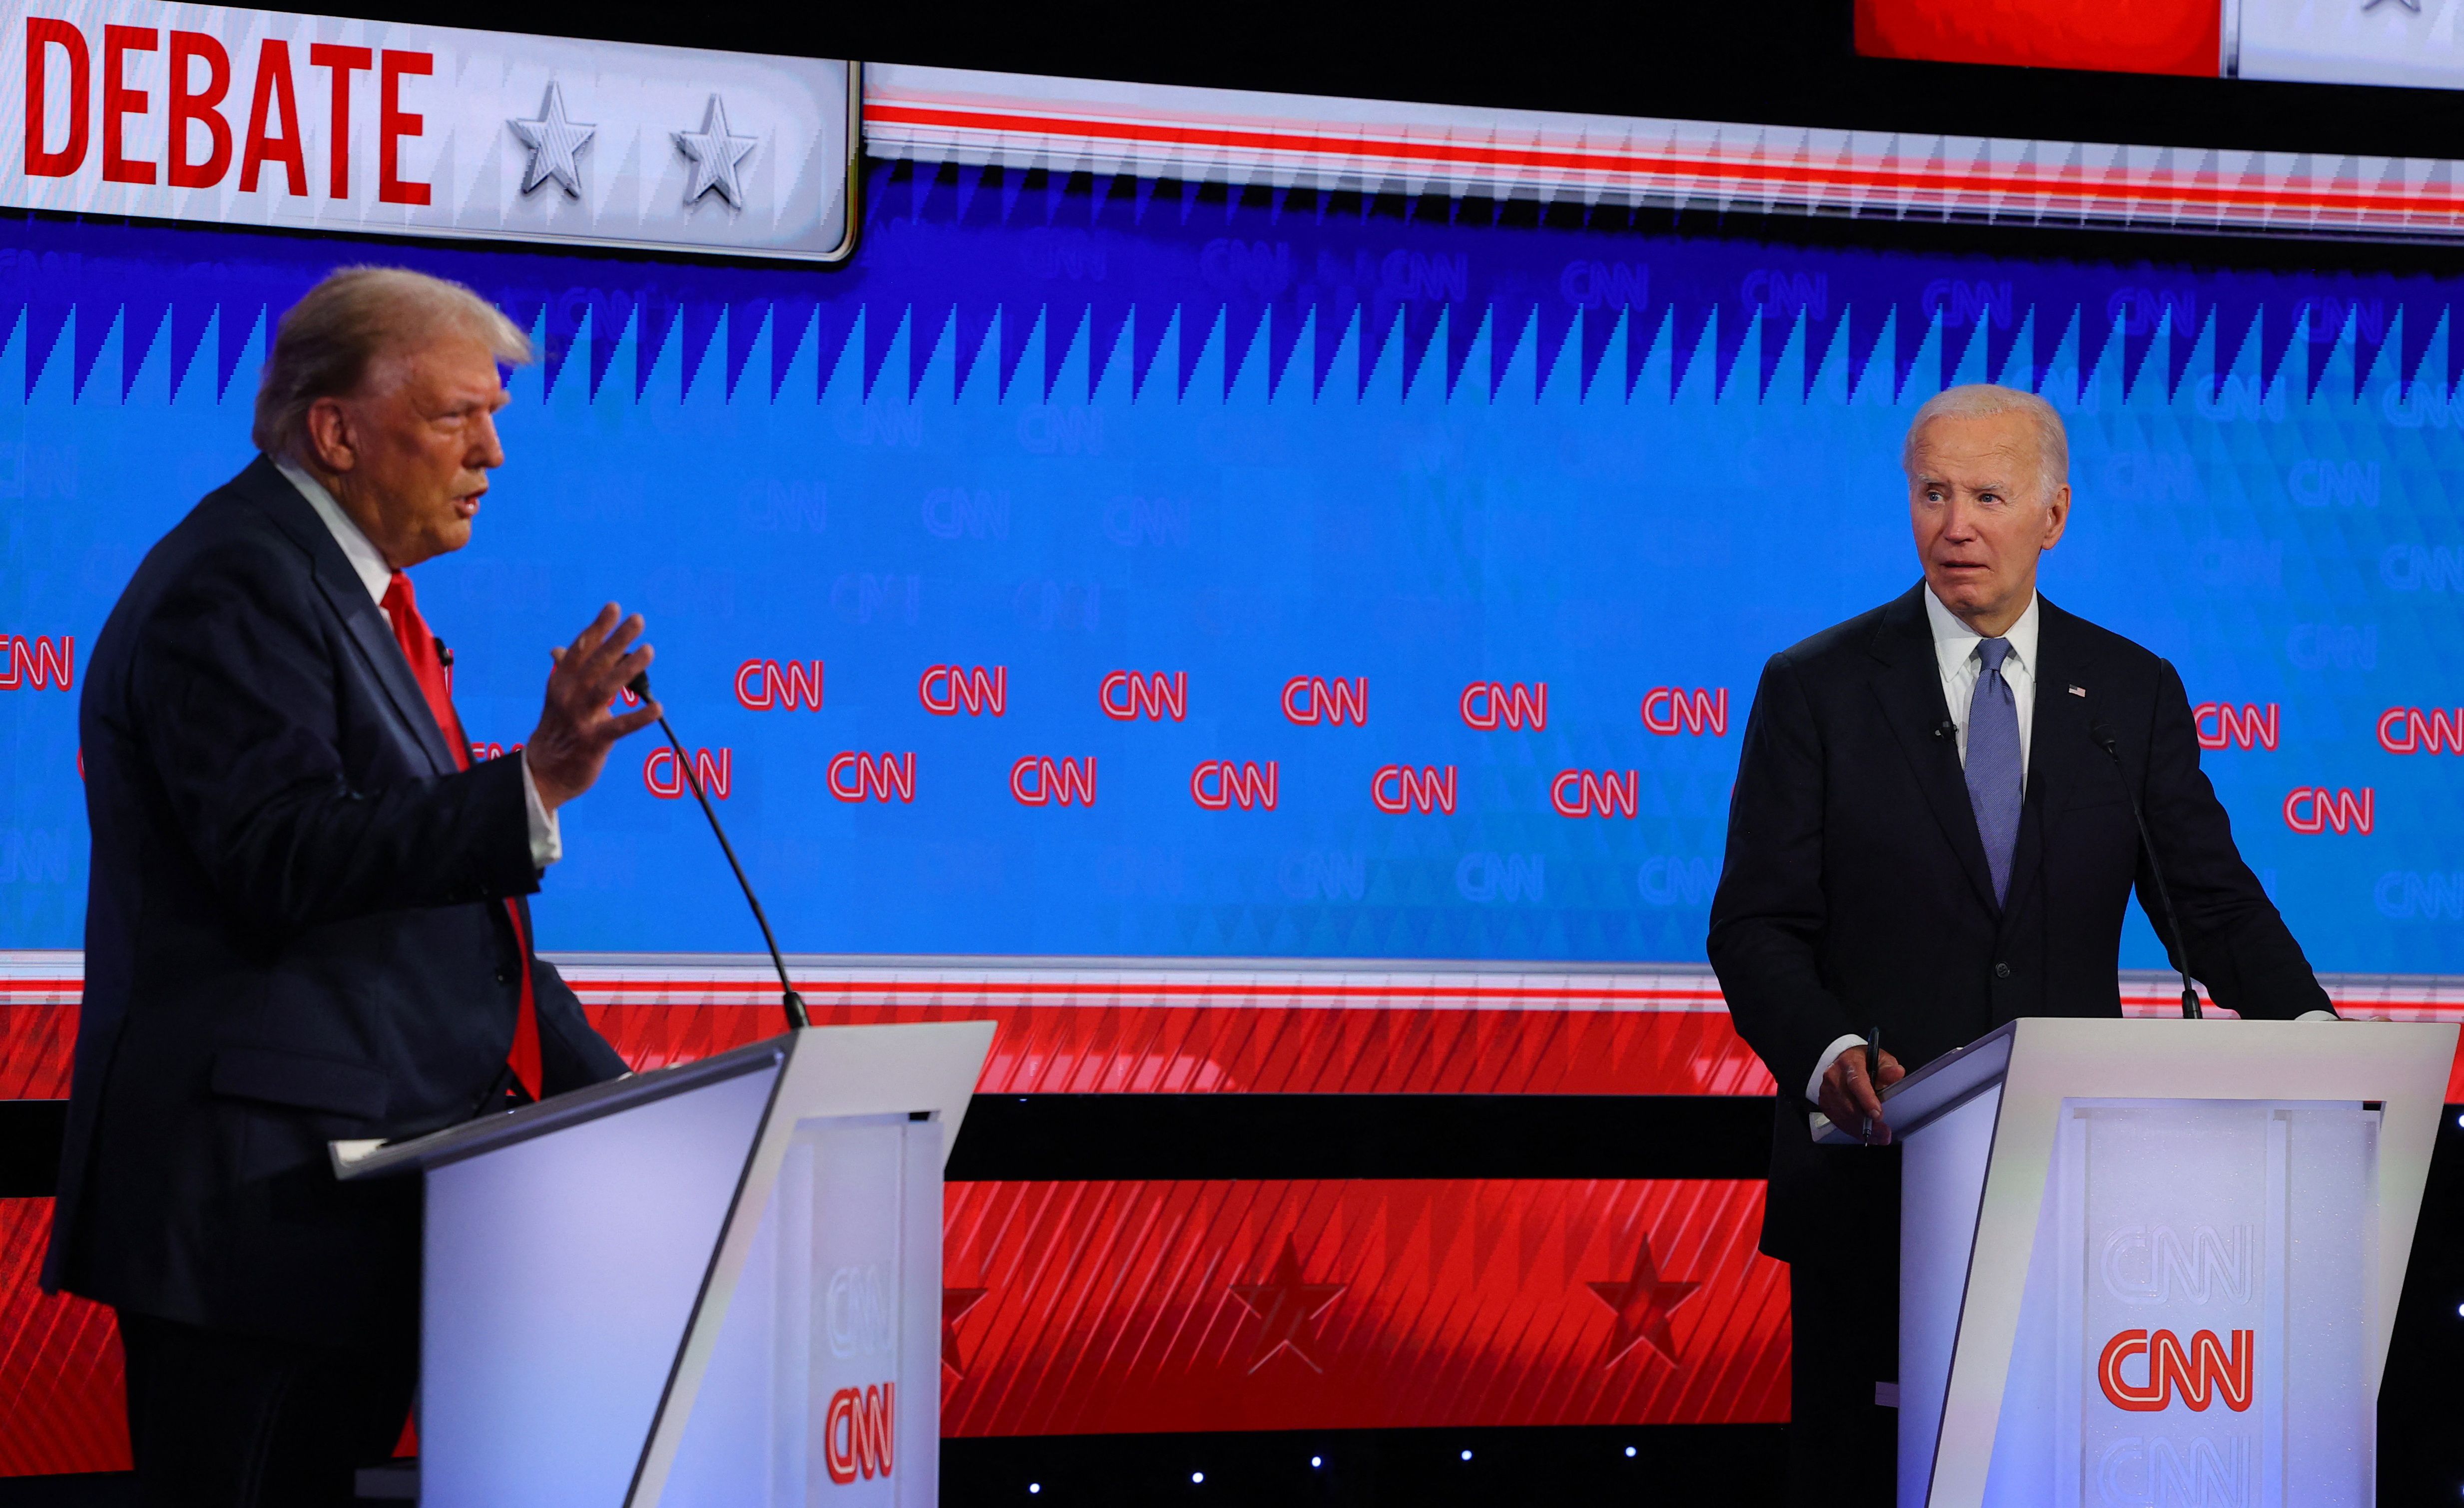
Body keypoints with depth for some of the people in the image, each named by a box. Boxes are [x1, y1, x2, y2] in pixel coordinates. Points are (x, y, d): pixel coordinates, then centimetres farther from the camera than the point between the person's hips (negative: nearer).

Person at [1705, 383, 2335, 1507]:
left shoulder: (2136, 694, 9)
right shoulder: (1816, 689, 3)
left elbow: (2212, 904, 7)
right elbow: (1758, 924, -3)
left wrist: (2304, 1027, -12)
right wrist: (1830, 1054, -22)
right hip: (1876, 1174, -1)